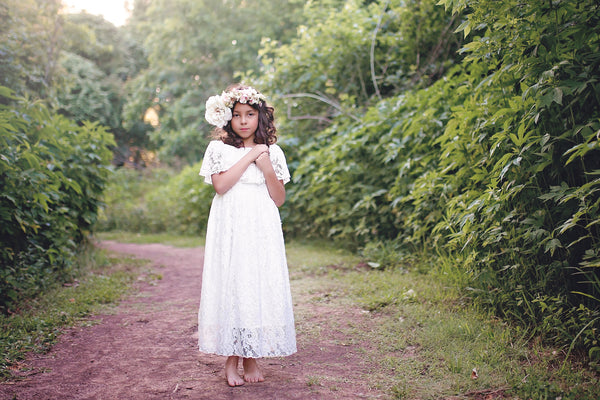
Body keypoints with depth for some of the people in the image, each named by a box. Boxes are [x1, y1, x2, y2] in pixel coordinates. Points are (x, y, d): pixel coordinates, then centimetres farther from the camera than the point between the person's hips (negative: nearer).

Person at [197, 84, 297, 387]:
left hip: (262, 231, 2)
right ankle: (231, 360, 6)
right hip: (230, 230, -1)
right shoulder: (218, 149, 5)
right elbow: (220, 184, -12)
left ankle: (251, 358, 10)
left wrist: (267, 168, -8)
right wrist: (248, 157, -9)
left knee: (260, 287, 0)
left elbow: (279, 199, 6)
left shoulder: (272, 152, 9)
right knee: (231, 286, -3)